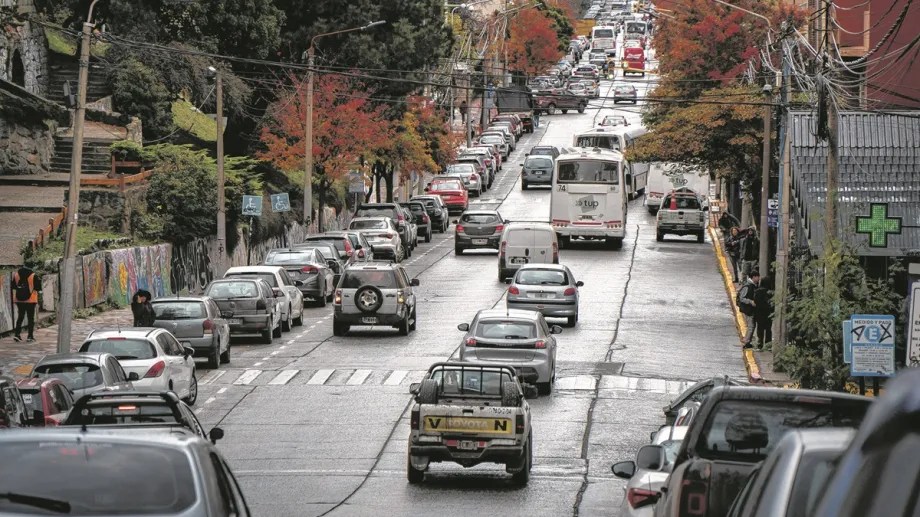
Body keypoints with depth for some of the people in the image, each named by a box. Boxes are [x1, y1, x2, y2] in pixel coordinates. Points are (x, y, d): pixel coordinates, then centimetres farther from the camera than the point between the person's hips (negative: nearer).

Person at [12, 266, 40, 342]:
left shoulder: (16, 275, 2)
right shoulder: (33, 276, -10)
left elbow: (13, 287, 10)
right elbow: (38, 288, -8)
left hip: (19, 299, 3)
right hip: (31, 300, -3)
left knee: (20, 317, 16)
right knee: (30, 318, 5)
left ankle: (17, 334, 9)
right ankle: (30, 336, 3)